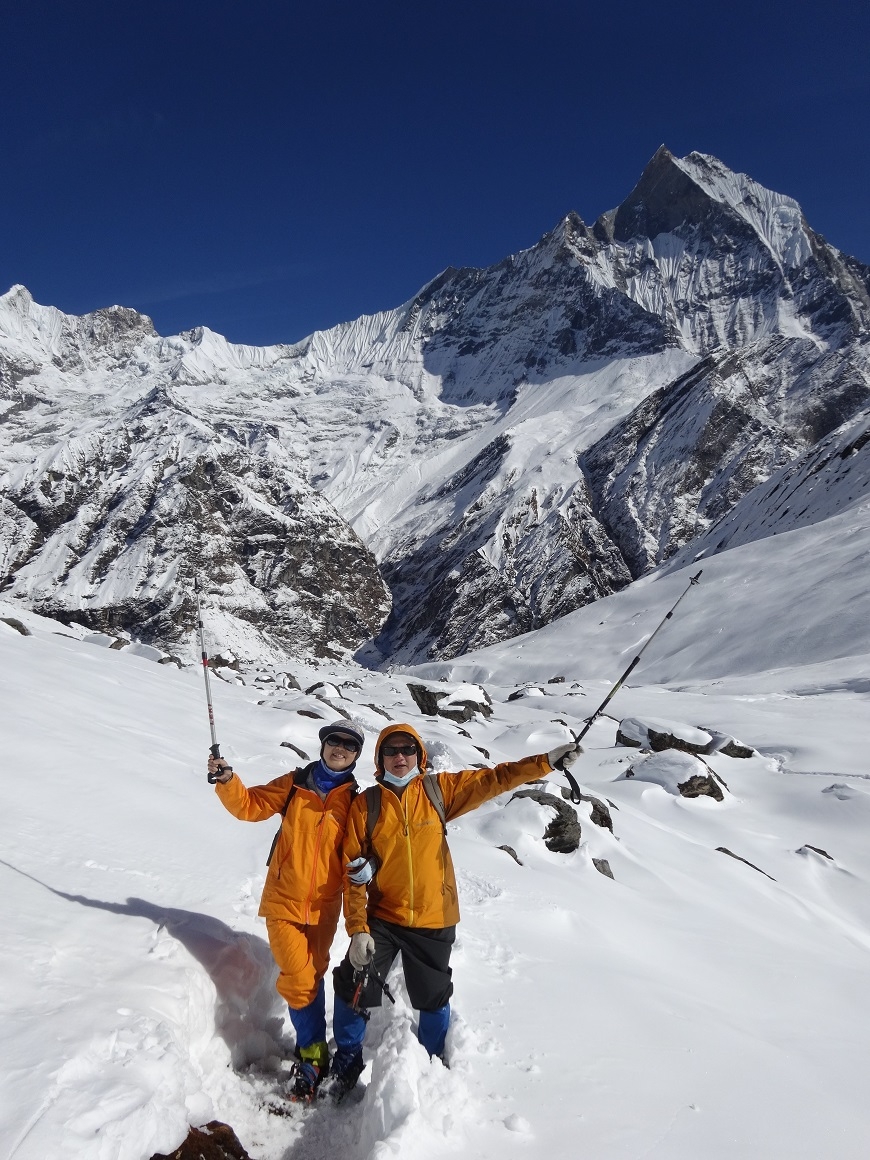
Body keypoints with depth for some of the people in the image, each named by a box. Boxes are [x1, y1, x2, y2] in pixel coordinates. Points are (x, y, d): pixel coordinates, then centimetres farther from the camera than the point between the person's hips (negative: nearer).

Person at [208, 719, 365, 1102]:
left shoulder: (356, 801, -3)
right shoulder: (294, 784, -3)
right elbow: (250, 806, -3)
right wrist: (227, 781, -18)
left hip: (323, 907, 1)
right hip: (284, 901, -1)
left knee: (311, 978, 13)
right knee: (298, 980, -5)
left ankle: (310, 1055, 32)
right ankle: (315, 1053, 16)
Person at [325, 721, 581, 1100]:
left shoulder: (439, 790, -4)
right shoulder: (366, 803, -7)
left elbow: (493, 780, -6)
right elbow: (354, 871, -7)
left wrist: (546, 762, -14)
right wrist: (357, 928, -13)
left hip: (433, 920, 1)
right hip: (381, 919, -1)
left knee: (434, 998, 15)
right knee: (353, 990, -3)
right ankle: (346, 1063, 26)